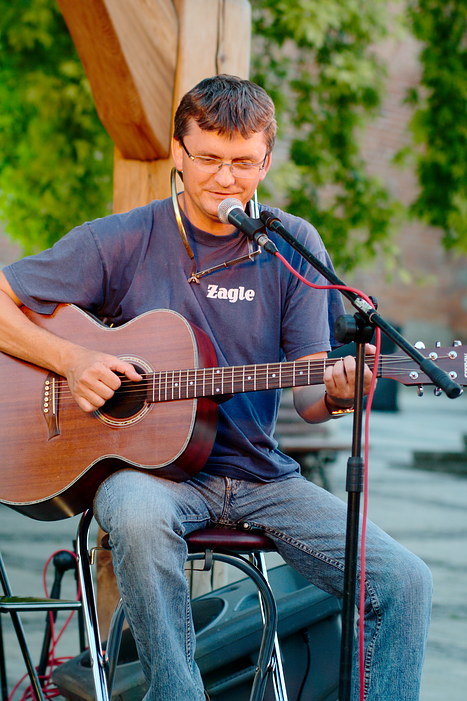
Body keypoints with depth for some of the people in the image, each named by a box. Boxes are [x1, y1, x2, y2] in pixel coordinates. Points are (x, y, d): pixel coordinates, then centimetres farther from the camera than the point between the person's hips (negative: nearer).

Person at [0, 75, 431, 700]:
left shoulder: (294, 246, 4)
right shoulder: (121, 242, -2)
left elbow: (306, 397, 2)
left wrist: (335, 393, -22)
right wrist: (72, 358, -16)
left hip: (260, 475, 2)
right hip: (148, 465, -2)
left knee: (404, 581, -16)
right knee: (138, 516, -39)